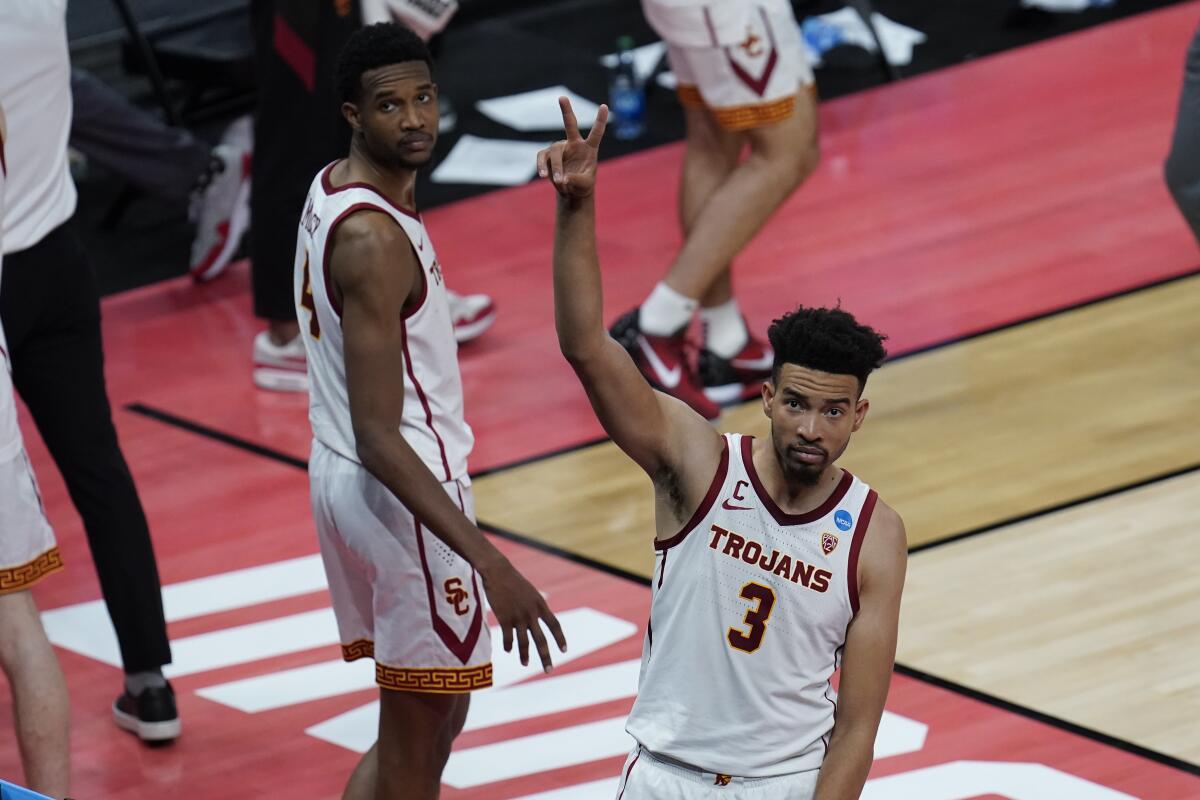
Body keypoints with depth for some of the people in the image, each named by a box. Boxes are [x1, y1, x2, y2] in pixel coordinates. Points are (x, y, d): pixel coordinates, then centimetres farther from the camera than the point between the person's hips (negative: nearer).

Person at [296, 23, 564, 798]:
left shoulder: (331, 188, 6)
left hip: (340, 476, 10)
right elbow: (378, 437, -28)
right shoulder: (374, 239, -24)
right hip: (402, 496, -10)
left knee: (432, 724, 20)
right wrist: (490, 563, -31)